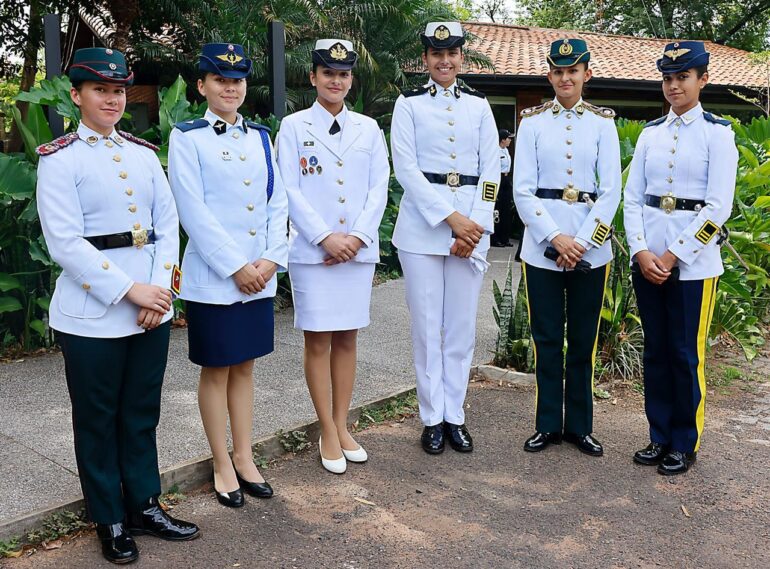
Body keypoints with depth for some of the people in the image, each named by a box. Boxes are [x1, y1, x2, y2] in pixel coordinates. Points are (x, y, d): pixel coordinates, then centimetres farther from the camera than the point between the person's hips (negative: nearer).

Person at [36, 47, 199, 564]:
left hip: (153, 306, 4)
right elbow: (65, 243, -13)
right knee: (98, 420, 9)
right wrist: (130, 291, -18)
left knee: (142, 413, 14)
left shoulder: (145, 154, 10)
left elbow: (169, 224, 6)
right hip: (93, 312, -4)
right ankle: (111, 521, 25)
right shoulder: (59, 158, -5)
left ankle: (144, 505, 30)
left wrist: (161, 288, -8)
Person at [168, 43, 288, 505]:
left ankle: (245, 458, 26)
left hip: (261, 275, 5)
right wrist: (236, 267, -15)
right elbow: (194, 211, -12)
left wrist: (272, 259, -6)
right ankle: (223, 466, 21)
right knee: (216, 370, 7)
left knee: (245, 367, 14)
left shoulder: (260, 136, 10)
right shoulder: (187, 137, -4)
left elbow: (278, 201, 7)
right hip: (213, 276, -4)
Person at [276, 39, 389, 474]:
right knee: (318, 340, 1)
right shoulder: (294, 127, 2)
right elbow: (289, 190, -5)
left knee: (347, 339, 9)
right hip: (313, 250, -2)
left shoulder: (369, 129, 10)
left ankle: (342, 427, 21)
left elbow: (379, 188, 5)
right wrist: (326, 238, -14)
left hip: (359, 249, 3)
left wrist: (358, 236, -8)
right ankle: (328, 434, 14)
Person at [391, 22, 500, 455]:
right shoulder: (409, 104, 4)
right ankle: (432, 418, 16)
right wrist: (452, 218, -15)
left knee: (462, 326, 6)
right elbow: (406, 168, -6)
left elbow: (491, 170, 6)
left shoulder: (479, 105, 11)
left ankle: (455, 416, 19)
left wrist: (475, 226, -7)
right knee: (427, 326, 3)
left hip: (472, 226, 2)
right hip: (423, 224, -2)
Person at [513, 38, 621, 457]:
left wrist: (582, 242, -10)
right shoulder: (532, 122, 4)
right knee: (546, 338, 6)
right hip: (542, 245, 0)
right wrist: (555, 237, -13)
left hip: (591, 247, 1)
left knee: (583, 340, 8)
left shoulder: (602, 123, 5)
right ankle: (548, 424, 18)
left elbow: (611, 191, 0)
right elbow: (522, 190, -3)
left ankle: (580, 425, 21)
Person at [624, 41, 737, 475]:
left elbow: (719, 207, -10)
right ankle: (659, 437, 23)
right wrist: (641, 252, -7)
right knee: (656, 350, 10)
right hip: (647, 257, 4)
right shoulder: (651, 133, 10)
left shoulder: (717, 132, -2)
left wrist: (672, 256, -13)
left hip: (693, 260, -4)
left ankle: (685, 444, 18)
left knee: (687, 354, 3)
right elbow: (633, 197, 6)